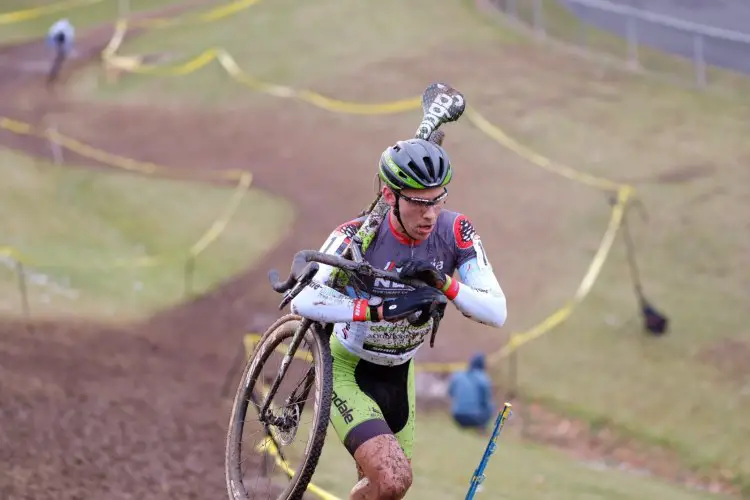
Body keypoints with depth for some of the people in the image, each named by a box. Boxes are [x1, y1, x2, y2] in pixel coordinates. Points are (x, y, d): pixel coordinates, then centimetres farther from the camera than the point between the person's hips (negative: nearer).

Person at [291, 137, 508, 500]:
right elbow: (303, 301, -42)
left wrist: (443, 283, -35)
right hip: (348, 370, -5)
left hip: (398, 374, 5)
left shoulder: (455, 232, -17)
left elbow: (497, 313, -20)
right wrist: (380, 310, -48)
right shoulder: (359, 235, -28)